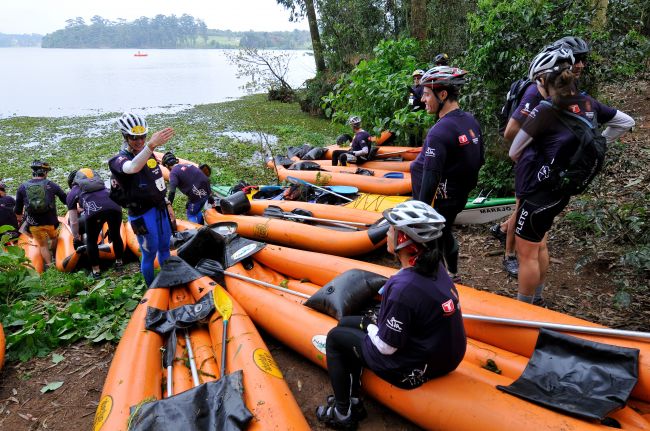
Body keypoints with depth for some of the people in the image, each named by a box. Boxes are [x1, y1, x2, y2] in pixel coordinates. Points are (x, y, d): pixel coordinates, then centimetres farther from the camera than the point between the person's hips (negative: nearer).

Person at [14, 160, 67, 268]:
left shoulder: (22, 187, 0)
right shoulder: (51, 185, -5)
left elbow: (18, 209, 7)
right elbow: (66, 199, 2)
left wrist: (19, 220, 24)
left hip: (34, 224, 1)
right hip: (51, 222, -1)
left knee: (43, 245, 15)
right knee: (54, 238, 28)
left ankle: (49, 265, 10)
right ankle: (53, 256, 39)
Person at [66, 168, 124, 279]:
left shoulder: (72, 194, 29)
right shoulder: (99, 184, 40)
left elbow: (73, 222, 29)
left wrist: (76, 239, 44)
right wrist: (111, 228, 57)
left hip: (94, 211, -3)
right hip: (115, 207, 3)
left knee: (91, 241, 21)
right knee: (116, 235, 27)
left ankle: (96, 270, 28)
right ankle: (119, 262, 42)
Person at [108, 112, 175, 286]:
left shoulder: (149, 154, 8)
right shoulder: (120, 159, -15)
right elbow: (133, 168, -41)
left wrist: (166, 202, 19)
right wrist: (151, 145, -57)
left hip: (160, 208, 7)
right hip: (142, 213, -7)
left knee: (164, 247, 18)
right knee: (150, 253, 1)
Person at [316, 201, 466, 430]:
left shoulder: (404, 287, -33)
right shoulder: (435, 267, -7)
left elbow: (386, 346, -23)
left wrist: (368, 327, -3)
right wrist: (376, 321, 6)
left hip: (414, 371, -8)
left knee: (335, 337, 8)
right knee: (346, 323, 15)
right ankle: (352, 400, 24)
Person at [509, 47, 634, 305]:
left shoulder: (545, 111, -21)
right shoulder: (588, 104, 0)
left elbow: (514, 153, -13)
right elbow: (626, 122, 16)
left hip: (538, 192, -8)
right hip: (560, 191, 8)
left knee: (526, 253, 5)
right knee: (540, 246, 22)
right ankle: (536, 300, 37)